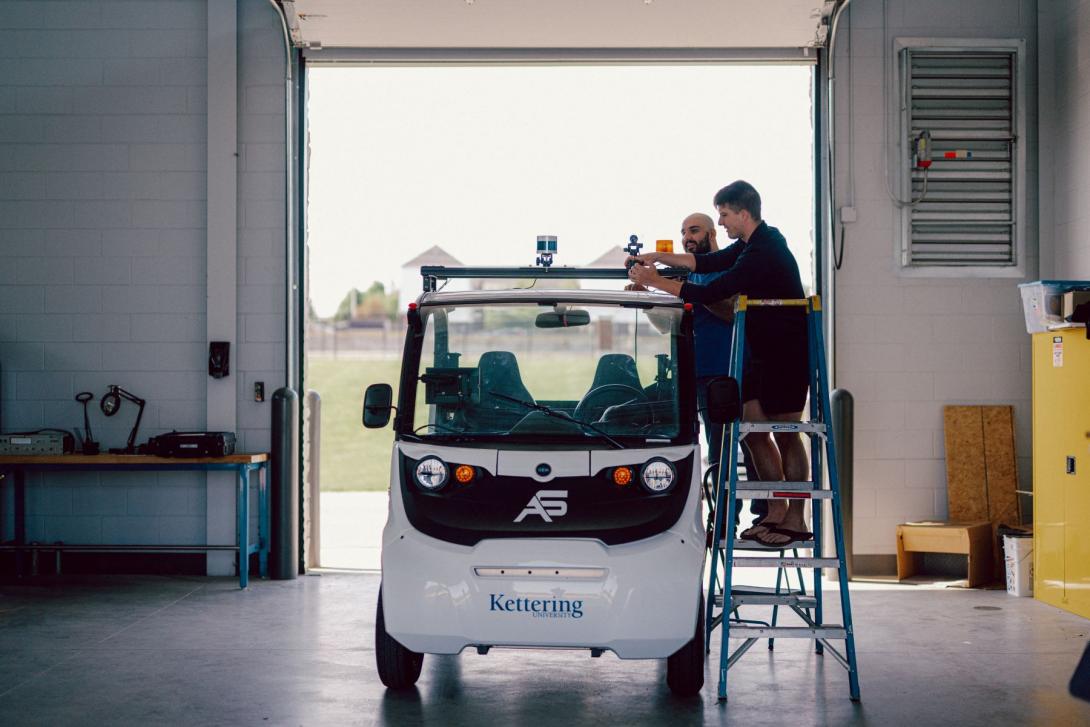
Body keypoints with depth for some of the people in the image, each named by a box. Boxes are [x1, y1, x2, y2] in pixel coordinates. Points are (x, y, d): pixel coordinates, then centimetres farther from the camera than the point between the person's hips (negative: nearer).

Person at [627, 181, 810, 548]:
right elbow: (709, 262, 16)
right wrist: (658, 257, 6)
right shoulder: (755, 243, 10)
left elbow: (712, 293, -25)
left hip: (788, 353, -10)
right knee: (752, 428, 8)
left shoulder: (763, 254, -23)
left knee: (785, 435, -4)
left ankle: (795, 521, 3)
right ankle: (776, 511, 14)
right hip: (763, 352, 10)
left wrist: (655, 282, -18)